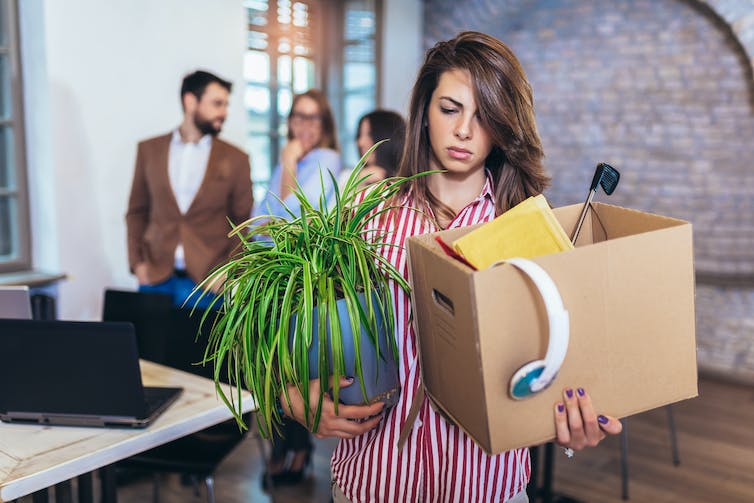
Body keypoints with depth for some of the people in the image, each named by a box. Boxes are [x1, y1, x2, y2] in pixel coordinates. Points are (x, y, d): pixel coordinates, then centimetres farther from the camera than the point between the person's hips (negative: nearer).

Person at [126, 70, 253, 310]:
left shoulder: (235, 159, 2)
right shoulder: (149, 150, 8)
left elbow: (244, 225, 3)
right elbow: (136, 212, 12)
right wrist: (137, 262, 2)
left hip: (208, 281, -1)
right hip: (155, 278, 2)